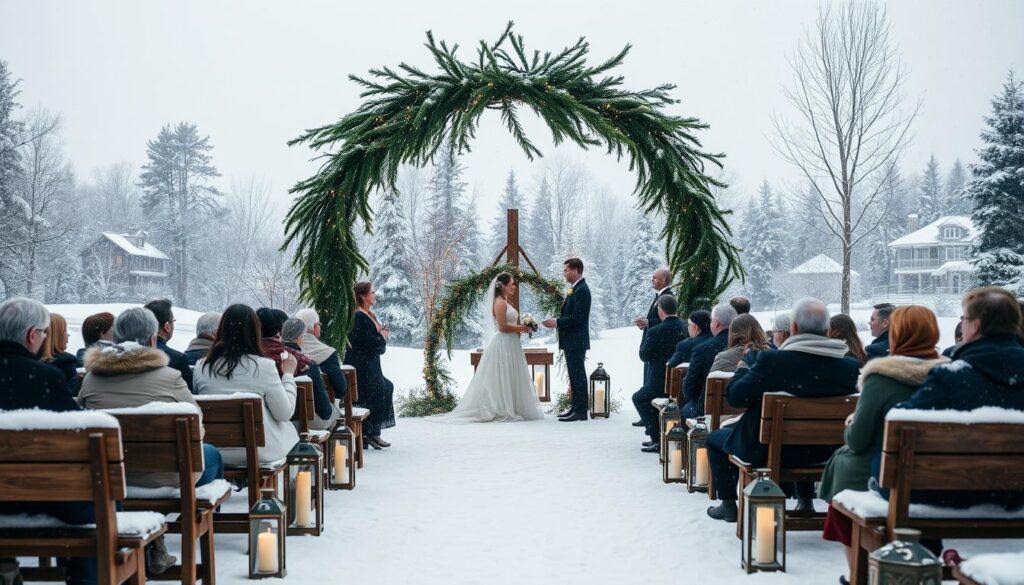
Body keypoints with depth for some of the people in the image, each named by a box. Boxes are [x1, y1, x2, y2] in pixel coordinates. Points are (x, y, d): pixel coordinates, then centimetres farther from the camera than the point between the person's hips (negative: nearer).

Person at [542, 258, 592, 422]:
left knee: (578, 375, -6)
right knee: (576, 375, 14)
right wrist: (557, 322, 5)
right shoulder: (576, 289, 15)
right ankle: (577, 408, 21)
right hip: (572, 341, 10)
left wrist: (557, 322, -16)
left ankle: (580, 411, -3)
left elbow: (577, 317, -23)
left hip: (576, 341, -10)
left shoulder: (581, 290, -16)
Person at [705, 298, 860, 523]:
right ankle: (805, 500, 40)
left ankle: (728, 504, 27)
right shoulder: (851, 366, -15)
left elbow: (735, 397, -17)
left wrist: (742, 370, 5)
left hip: (765, 451, -4)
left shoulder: (771, 360, -25)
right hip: (821, 453, 4)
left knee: (715, 438, 24)